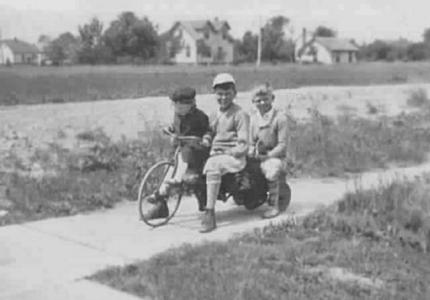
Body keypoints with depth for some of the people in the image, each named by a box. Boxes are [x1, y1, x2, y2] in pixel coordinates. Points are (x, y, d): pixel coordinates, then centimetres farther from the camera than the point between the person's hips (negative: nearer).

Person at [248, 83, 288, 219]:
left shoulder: (280, 118, -6)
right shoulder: (253, 118, 12)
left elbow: (282, 145, -11)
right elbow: (252, 142, 14)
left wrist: (267, 155, -21)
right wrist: (251, 151, -7)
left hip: (275, 156, -6)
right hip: (258, 157, 6)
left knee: (271, 173, -34)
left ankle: (274, 206, -18)